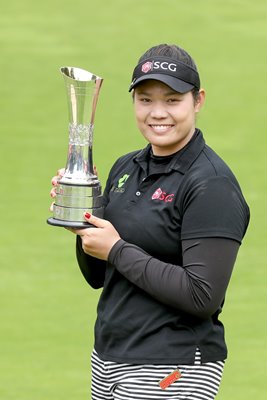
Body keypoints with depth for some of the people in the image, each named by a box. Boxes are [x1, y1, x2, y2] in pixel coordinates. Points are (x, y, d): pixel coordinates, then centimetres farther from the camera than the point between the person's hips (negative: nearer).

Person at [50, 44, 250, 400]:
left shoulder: (212, 184, -14)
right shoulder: (126, 169, 10)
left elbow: (202, 296, -22)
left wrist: (117, 250, -16)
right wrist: (80, 221, -3)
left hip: (173, 370, -7)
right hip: (107, 360, 7)